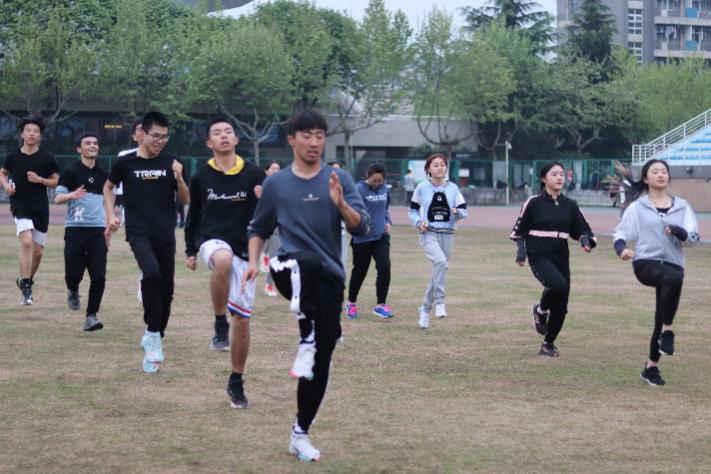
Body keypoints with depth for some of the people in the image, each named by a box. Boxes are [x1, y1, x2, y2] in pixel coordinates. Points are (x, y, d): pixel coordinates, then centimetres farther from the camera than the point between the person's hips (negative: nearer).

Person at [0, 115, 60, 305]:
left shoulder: (46, 158, -1)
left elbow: (56, 181, 5)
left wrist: (40, 180, -13)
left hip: (40, 208, 2)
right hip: (19, 205, -2)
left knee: (38, 251, 7)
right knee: (26, 242, -23)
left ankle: (26, 281, 33)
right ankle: (26, 287, -18)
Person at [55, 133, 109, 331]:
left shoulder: (103, 175, 13)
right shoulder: (71, 171, 0)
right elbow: (57, 198, -4)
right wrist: (71, 195, -26)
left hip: (97, 230, 3)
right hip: (75, 229, -3)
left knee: (99, 276, -8)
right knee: (74, 274, -4)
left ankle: (91, 316, -1)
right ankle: (73, 291, 31)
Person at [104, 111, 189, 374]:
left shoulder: (170, 163, 5)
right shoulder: (126, 162, 0)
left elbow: (185, 200, 6)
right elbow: (108, 187, 18)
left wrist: (179, 178, -12)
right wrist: (111, 215, 8)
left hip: (166, 234, 3)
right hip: (139, 232, -3)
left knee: (166, 286, 5)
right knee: (152, 272, -28)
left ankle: (154, 338, 25)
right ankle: (153, 335, -16)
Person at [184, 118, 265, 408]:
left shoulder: (254, 174, -1)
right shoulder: (201, 178, 4)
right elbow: (193, 216, 16)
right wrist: (190, 251, 16)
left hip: (244, 250, 1)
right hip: (212, 242, -1)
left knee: (242, 319, 3)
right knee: (224, 259, -40)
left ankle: (236, 382, 19)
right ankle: (220, 324, -23)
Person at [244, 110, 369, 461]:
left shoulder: (339, 179, 6)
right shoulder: (276, 184, 9)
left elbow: (361, 228, -3)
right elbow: (259, 229, 20)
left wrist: (341, 204, -22)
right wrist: (253, 261, 4)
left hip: (329, 278, 2)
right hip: (294, 271, -2)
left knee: (321, 363, 3)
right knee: (306, 262, -41)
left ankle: (301, 433, 18)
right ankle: (306, 337, -37)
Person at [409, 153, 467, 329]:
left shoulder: (452, 188, 6)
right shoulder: (422, 188, 1)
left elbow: (464, 211, 6)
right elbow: (413, 210, 10)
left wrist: (457, 212, -16)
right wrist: (418, 222, -9)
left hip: (447, 235, 3)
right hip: (429, 234, -3)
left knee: (437, 273, 8)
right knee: (440, 261, -30)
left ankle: (425, 309, 25)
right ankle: (439, 302, -25)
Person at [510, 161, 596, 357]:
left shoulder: (570, 205, 7)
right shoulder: (534, 202, -2)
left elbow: (582, 229, 11)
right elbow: (520, 229, 7)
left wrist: (586, 242, -10)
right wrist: (521, 250, -5)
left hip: (561, 258, 4)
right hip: (539, 256, -4)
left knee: (561, 306, 3)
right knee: (558, 285, -31)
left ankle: (548, 344, 22)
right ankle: (540, 311, -1)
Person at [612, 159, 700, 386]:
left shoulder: (681, 206, 10)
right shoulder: (637, 207, 5)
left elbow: (694, 236, 3)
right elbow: (620, 233, 8)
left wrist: (677, 231, -18)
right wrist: (621, 249, -14)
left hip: (672, 264, 4)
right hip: (645, 263, -4)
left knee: (661, 318, 5)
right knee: (674, 278, -36)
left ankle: (652, 367, 22)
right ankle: (667, 332, -25)